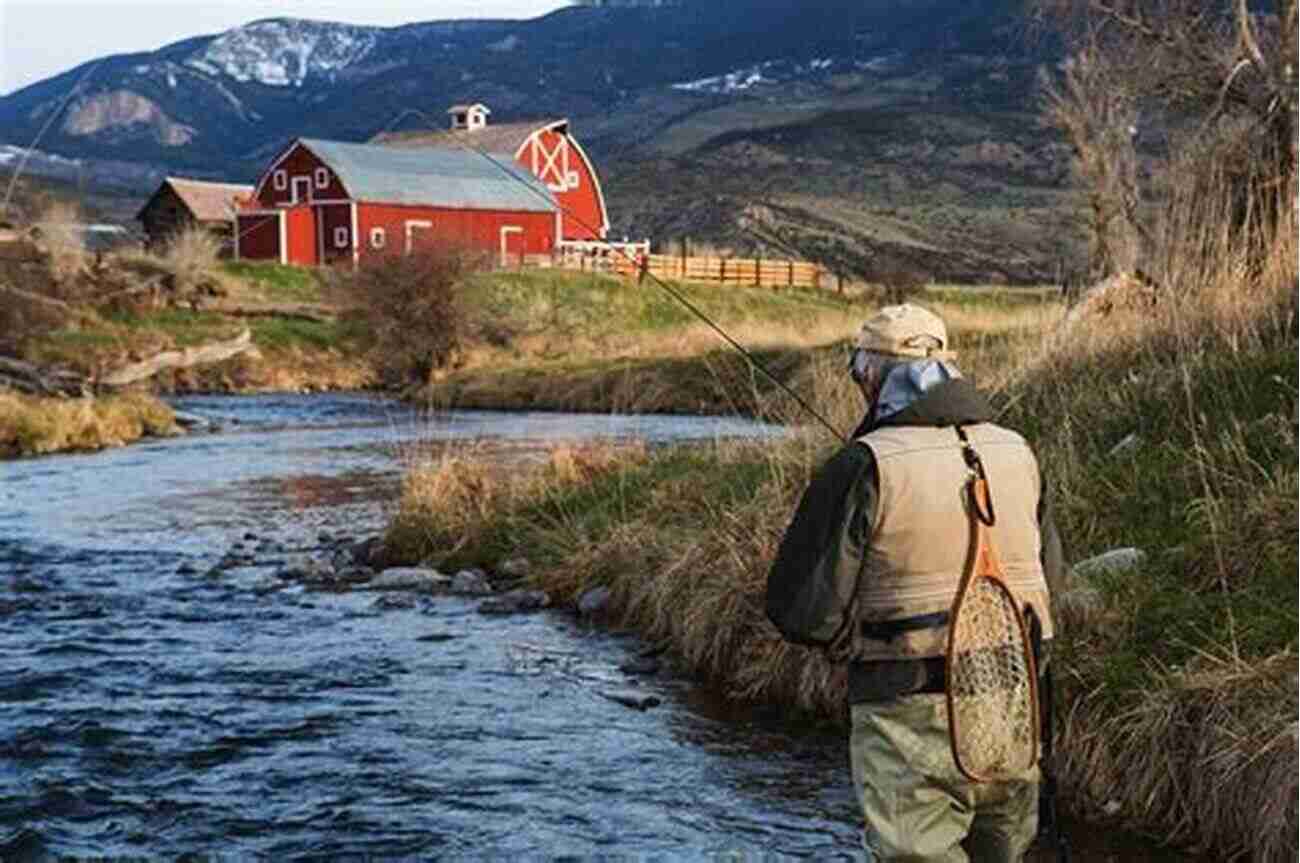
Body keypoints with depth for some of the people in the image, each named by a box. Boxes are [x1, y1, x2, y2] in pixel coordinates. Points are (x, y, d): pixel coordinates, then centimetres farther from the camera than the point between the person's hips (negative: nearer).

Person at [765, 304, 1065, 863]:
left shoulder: (866, 466, -13)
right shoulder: (1017, 454, 5)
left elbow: (803, 608, -12)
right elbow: (1049, 572, 18)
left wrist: (847, 643, 8)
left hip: (912, 717, -6)